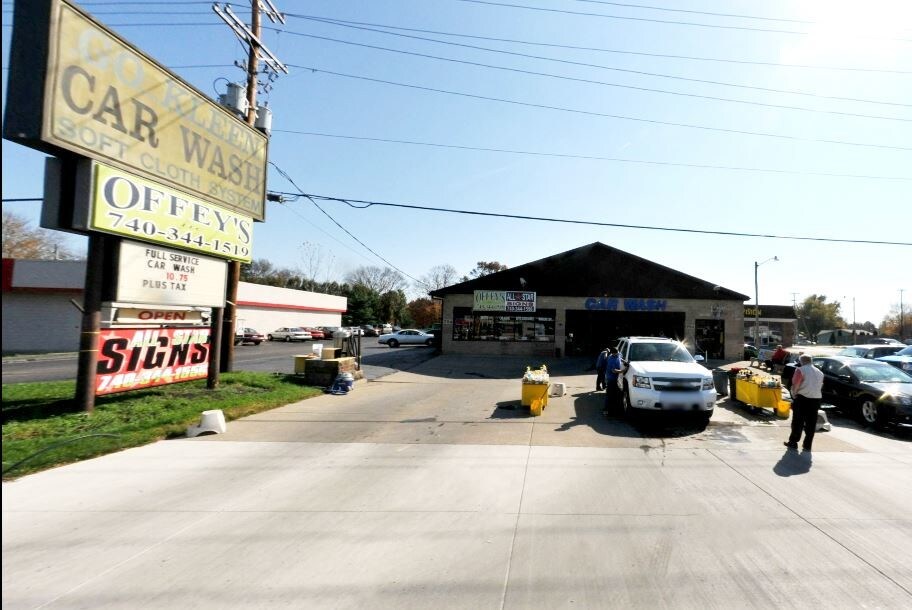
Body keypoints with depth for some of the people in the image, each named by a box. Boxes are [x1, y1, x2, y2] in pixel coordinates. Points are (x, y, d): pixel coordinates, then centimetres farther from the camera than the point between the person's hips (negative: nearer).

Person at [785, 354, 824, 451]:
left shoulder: (801, 370, -9)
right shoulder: (819, 372, 14)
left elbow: (795, 385, -15)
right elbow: (820, 386, 15)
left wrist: (794, 394, -1)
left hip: (803, 398, -6)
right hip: (817, 399, 6)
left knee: (798, 422, 2)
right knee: (811, 423, 9)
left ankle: (793, 442, 7)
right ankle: (807, 445, 14)